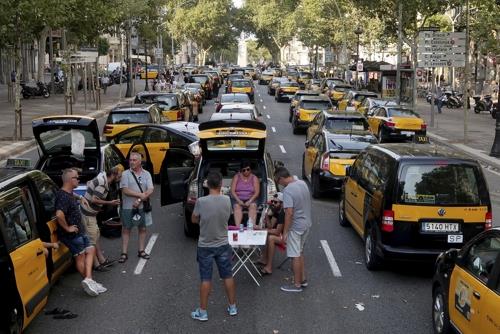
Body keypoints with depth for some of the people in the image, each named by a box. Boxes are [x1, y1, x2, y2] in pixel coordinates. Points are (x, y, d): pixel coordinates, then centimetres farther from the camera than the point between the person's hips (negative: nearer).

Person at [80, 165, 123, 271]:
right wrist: (110, 203, -22)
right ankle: (96, 264, 4)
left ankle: (102, 260, 23)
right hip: (88, 213, -10)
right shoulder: (102, 184, -24)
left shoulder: (102, 177, 5)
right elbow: (94, 200, -29)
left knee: (96, 236, 15)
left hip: (91, 212, 10)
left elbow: (89, 183, 21)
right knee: (92, 239, -3)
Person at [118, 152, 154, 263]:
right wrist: (141, 194, -16)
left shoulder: (146, 174, 4)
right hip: (128, 207, -2)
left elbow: (150, 190, -5)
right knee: (126, 229, 1)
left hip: (142, 207, 3)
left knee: (142, 228, 9)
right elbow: (125, 190, -12)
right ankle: (124, 253, 4)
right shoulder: (125, 174, -2)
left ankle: (141, 251, 21)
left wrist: (139, 200, -16)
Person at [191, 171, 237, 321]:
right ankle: (232, 307, 25)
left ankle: (202, 312, 12)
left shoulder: (201, 202, -16)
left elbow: (194, 220, -2)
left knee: (206, 279, 5)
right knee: (228, 276, 14)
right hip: (223, 245, 2)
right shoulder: (227, 200, -9)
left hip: (205, 246, -2)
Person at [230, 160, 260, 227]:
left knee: (253, 206, -32)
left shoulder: (254, 178, 8)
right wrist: (238, 200, -17)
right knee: (237, 206, -32)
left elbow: (257, 192, -2)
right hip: (237, 199, 0)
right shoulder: (236, 177, 8)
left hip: (250, 200, 0)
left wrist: (250, 201, -19)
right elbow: (232, 191, 0)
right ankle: (238, 226, -48)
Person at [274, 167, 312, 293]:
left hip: (296, 227, -8)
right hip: (306, 223, 9)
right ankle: (302, 279, 31)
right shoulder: (303, 183, 1)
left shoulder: (288, 190, -24)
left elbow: (289, 212, -27)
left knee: (295, 256, 3)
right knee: (300, 253, 22)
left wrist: (285, 232, -20)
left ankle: (297, 285, 12)